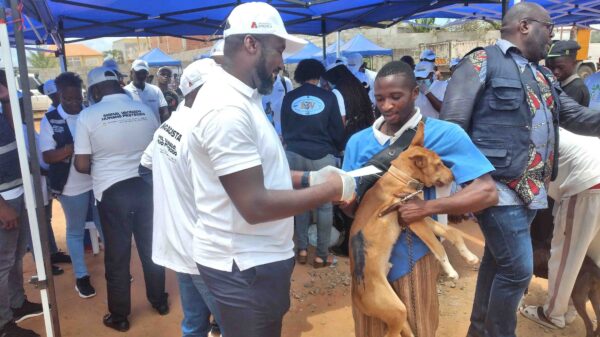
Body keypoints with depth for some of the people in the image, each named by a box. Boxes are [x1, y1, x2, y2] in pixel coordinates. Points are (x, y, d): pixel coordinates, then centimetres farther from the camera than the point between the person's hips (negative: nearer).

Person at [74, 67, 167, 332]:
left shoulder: (88, 115, -8)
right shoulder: (145, 109, 1)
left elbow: (82, 165, -8)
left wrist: (102, 169, 13)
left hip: (112, 191, -3)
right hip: (146, 186, 3)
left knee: (117, 255, 10)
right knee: (151, 247, 18)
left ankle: (119, 316, 24)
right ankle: (159, 301, 33)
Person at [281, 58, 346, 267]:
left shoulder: (289, 98, 2)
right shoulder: (328, 97, -4)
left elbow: (284, 129, 11)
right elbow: (338, 130, 1)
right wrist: (339, 149, 20)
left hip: (294, 154, 3)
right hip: (322, 155, -3)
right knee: (325, 205, 6)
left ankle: (302, 249, 20)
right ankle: (322, 255, 11)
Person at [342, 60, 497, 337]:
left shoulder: (444, 134, -10)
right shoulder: (358, 141, 3)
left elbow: (487, 192, -15)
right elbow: (349, 207, 6)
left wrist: (428, 207, -24)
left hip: (412, 255, -3)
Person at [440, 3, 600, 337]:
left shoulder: (543, 74, 17)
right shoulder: (482, 63, -9)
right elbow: (451, 127, -13)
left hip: (532, 190, 9)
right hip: (499, 188, -9)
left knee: (498, 261, 19)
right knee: (518, 269, -5)